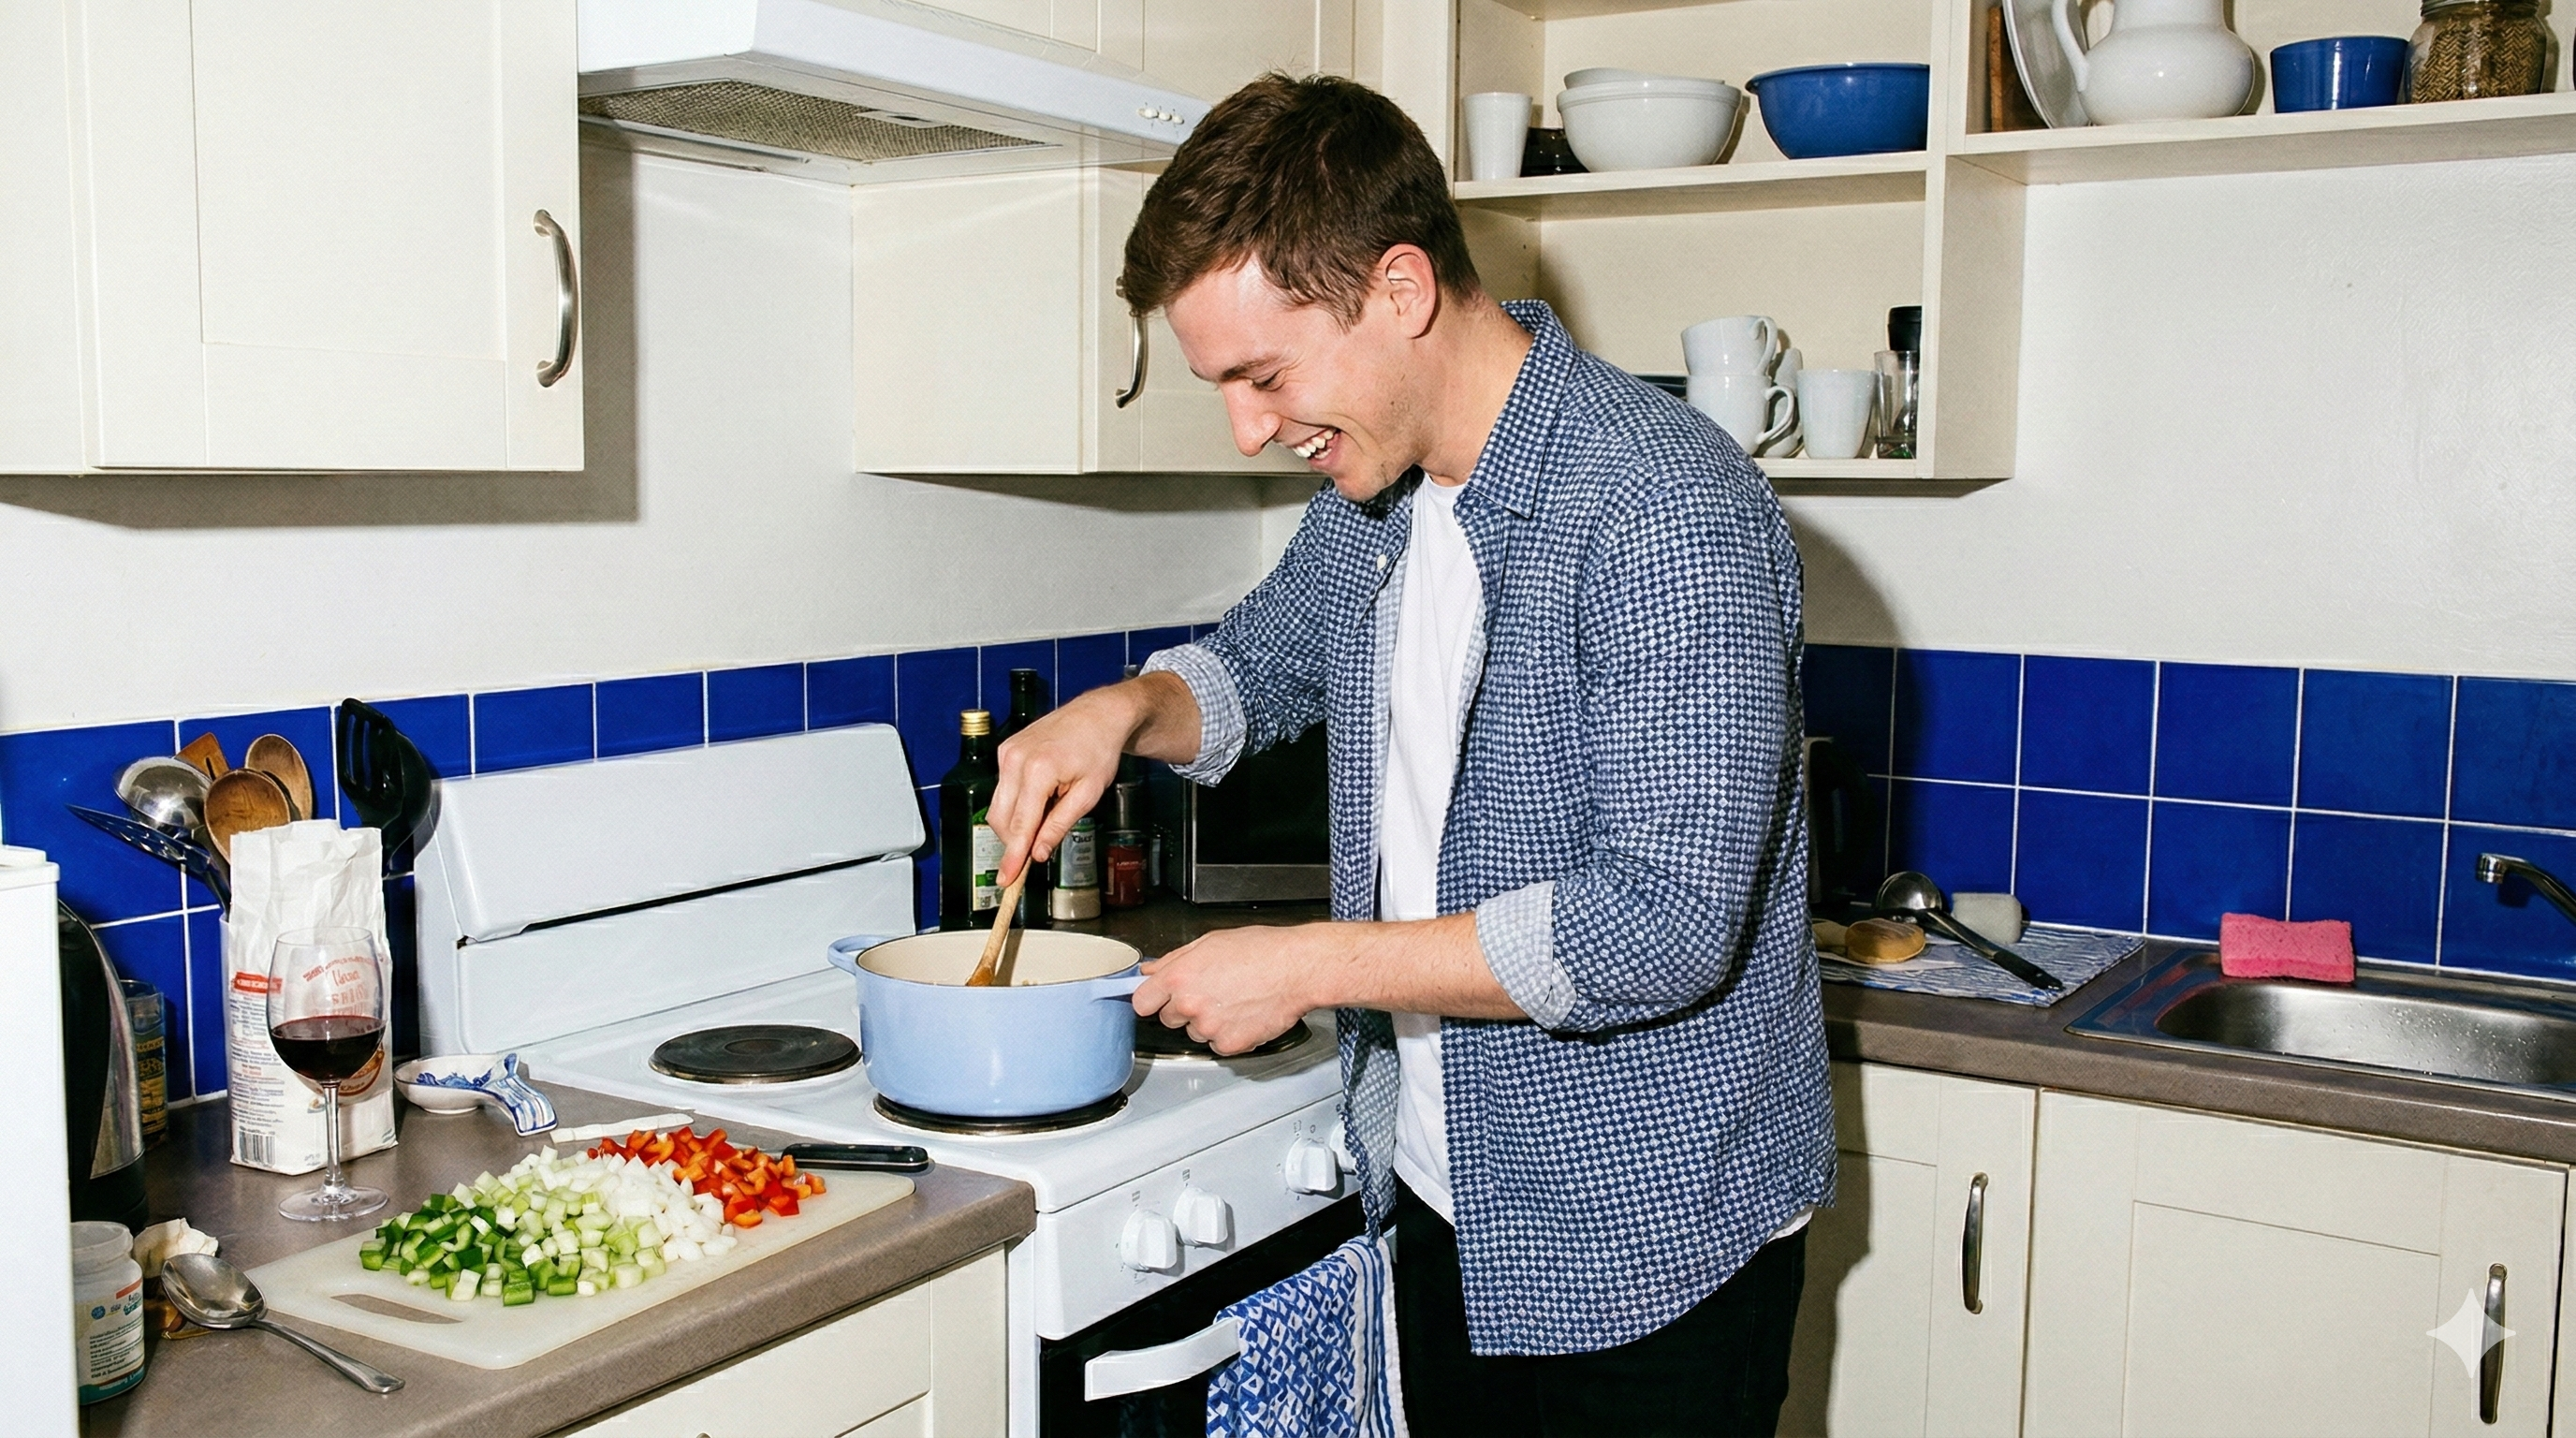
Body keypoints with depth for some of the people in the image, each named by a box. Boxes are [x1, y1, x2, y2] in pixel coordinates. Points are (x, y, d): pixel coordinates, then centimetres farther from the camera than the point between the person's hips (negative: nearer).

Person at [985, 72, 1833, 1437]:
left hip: (1647, 1234, -7)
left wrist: (1309, 965, -22)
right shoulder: (1369, 491, 3)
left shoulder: (1670, 513, -24)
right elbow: (1260, 659, 22)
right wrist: (1124, 709, -1)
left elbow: (1663, 927, -28)